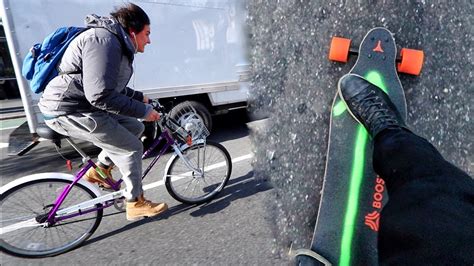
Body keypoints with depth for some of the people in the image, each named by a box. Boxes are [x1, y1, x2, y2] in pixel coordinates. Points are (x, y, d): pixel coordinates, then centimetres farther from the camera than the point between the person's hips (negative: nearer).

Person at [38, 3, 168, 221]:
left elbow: (112, 87, 23)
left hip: (82, 106, 10)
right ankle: (136, 204, 8)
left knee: (135, 128, 12)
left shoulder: (116, 42, 13)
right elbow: (101, 96, -29)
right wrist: (142, 111, -22)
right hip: (69, 111, -10)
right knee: (131, 148, -7)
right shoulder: (105, 41, -22)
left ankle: (100, 170, 21)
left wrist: (139, 97, 17)